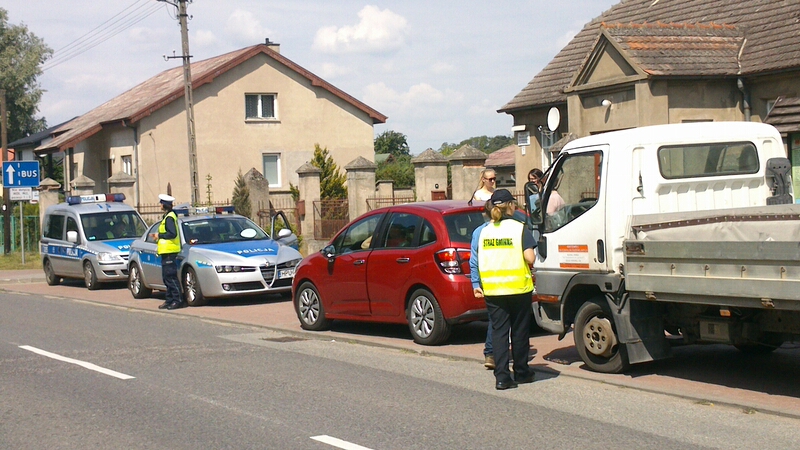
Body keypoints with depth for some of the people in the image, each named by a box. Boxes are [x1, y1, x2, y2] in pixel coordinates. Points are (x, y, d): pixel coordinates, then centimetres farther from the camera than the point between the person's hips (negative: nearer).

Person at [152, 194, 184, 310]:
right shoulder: (167, 216, 18)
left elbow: (172, 234, -22)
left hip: (170, 252, -11)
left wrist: (159, 235, -12)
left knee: (170, 276, -10)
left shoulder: (169, 217, -14)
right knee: (167, 277, 12)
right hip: (166, 252, 11)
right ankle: (170, 300, 15)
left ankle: (178, 300, -10)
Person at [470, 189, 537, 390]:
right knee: (519, 331, 11)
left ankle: (501, 376, -3)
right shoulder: (519, 229, -7)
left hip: (492, 290, 3)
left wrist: (477, 285, 14)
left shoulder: (484, 231, 5)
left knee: (498, 331, 4)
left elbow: (476, 261, 5)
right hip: (518, 288, -3)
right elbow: (530, 258, -14)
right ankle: (521, 372, 21)